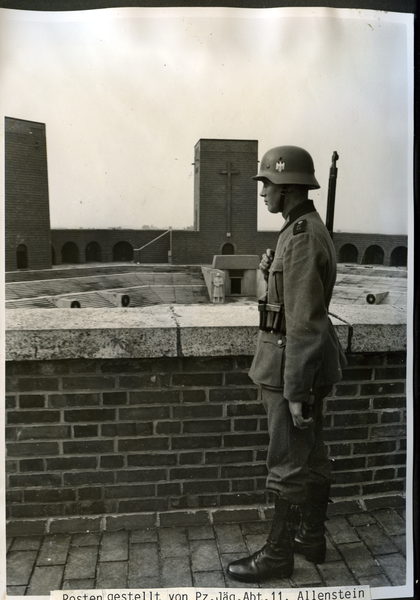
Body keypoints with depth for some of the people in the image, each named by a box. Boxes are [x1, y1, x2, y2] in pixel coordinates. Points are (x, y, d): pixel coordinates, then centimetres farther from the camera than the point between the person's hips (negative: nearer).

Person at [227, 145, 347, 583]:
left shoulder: (302, 236, -21)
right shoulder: (308, 229, 12)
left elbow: (305, 319, -24)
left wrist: (296, 391, -22)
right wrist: (271, 272, 7)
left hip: (297, 363, -11)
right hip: (308, 357, 11)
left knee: (288, 463, 4)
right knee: (312, 455, 19)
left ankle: (278, 555, 21)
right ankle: (312, 538, 36)